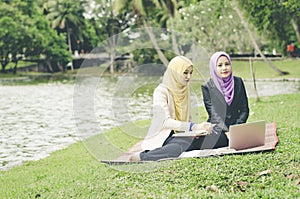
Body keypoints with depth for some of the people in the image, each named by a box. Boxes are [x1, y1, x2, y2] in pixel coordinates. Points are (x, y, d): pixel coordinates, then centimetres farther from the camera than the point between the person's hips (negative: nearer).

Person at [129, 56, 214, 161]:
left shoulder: (185, 90, 13)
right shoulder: (161, 91, -10)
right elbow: (166, 122, -22)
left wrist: (194, 131, -7)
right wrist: (193, 127, -31)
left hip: (180, 136, 8)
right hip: (162, 138, -8)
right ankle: (140, 156, -20)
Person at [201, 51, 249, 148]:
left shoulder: (238, 82, 8)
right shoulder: (207, 87, -2)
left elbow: (244, 109, 8)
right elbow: (214, 115, -9)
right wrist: (227, 132, -22)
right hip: (217, 130, -2)